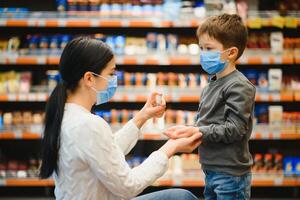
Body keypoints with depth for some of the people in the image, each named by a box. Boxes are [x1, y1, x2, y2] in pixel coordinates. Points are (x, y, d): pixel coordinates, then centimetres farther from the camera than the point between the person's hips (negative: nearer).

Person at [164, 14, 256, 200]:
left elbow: (234, 129, -20)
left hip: (230, 175, -8)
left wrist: (196, 131, -21)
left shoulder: (239, 86, -14)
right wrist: (188, 130, -2)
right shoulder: (213, 83, 11)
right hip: (211, 170, 9)